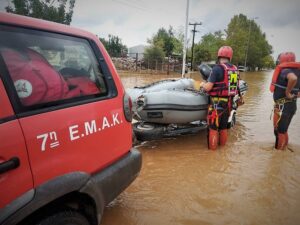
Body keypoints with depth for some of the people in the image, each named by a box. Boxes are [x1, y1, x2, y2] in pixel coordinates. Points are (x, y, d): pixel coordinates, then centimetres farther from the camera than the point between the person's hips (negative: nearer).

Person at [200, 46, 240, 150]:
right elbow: (234, 86, 12)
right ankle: (222, 143, 32)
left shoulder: (217, 68, -16)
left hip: (217, 102, -6)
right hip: (229, 102, 7)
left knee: (213, 126, 5)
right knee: (224, 125, 19)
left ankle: (212, 146, 15)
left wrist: (202, 84, 3)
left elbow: (208, 87, -19)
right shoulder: (235, 69, 4)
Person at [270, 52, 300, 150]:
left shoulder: (285, 71, -18)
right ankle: (282, 149, 35)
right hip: (289, 105, 9)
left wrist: (287, 92, -27)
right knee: (283, 130, 21)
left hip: (283, 107, -9)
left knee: (279, 131, 2)